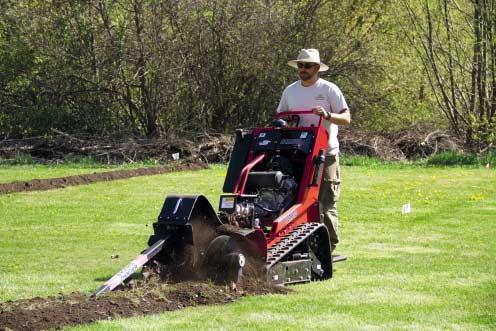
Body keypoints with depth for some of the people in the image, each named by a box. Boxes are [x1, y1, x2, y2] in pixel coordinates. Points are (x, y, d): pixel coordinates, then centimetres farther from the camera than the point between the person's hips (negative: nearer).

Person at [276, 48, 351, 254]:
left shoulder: (329, 90, 0)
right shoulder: (290, 91, 13)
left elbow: (346, 118, -4)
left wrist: (327, 115, -22)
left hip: (325, 153, -4)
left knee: (326, 201, -4)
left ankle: (329, 245, -2)